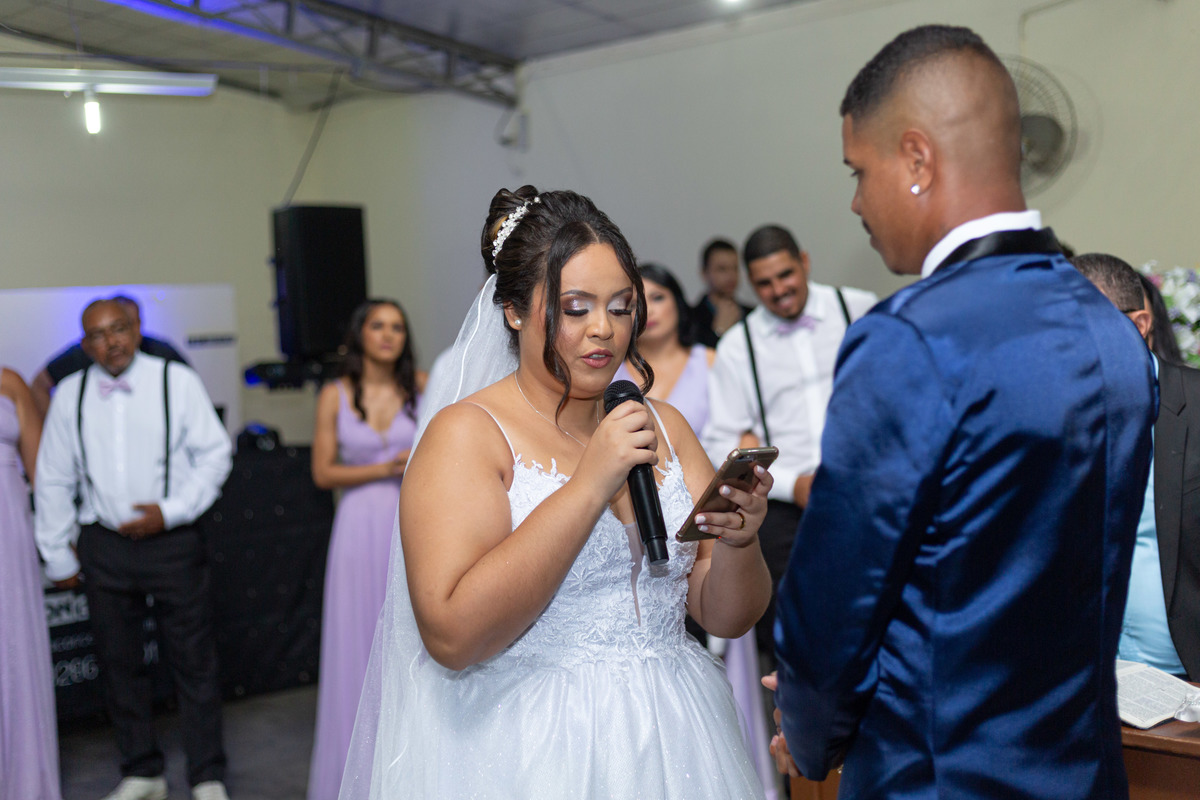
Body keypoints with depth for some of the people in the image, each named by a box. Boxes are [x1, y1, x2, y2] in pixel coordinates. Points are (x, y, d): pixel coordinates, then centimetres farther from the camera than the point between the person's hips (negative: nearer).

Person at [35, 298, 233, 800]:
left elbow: (214, 454, -3)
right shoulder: (70, 394, 4)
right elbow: (54, 480, 10)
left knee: (193, 663, 2)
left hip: (172, 540, -3)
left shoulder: (177, 381, -4)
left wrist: (171, 510, -13)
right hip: (103, 546, 3)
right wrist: (57, 555, 10)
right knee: (118, 664, 12)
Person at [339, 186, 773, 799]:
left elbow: (727, 617, 5)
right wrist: (588, 485, -25)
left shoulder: (663, 426, 4)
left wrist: (737, 541, -16)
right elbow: (452, 635, -23)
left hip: (673, 748, 5)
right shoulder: (464, 433, -11)